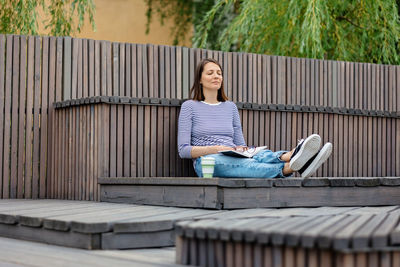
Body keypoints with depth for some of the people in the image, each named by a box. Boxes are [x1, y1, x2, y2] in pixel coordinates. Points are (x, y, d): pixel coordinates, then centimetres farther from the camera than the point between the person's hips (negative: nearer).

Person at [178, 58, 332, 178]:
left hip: (234, 160, 4)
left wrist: (242, 150, -6)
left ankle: (290, 157, -68)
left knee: (259, 156, -34)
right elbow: (183, 150, -1)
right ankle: (289, 167, -68)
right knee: (245, 164, -39)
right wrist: (215, 149, -17)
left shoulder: (230, 107, 22)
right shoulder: (189, 106, 8)